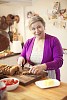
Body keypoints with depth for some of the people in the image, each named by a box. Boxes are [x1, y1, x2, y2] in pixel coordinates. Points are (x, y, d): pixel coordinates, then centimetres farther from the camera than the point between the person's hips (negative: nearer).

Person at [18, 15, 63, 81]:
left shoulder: (53, 40, -7)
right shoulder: (28, 42, 6)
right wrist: (21, 58, -9)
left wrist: (43, 66, -30)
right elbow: (22, 56, 15)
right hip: (32, 76, 3)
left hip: (50, 77, -3)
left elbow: (59, 61, -14)